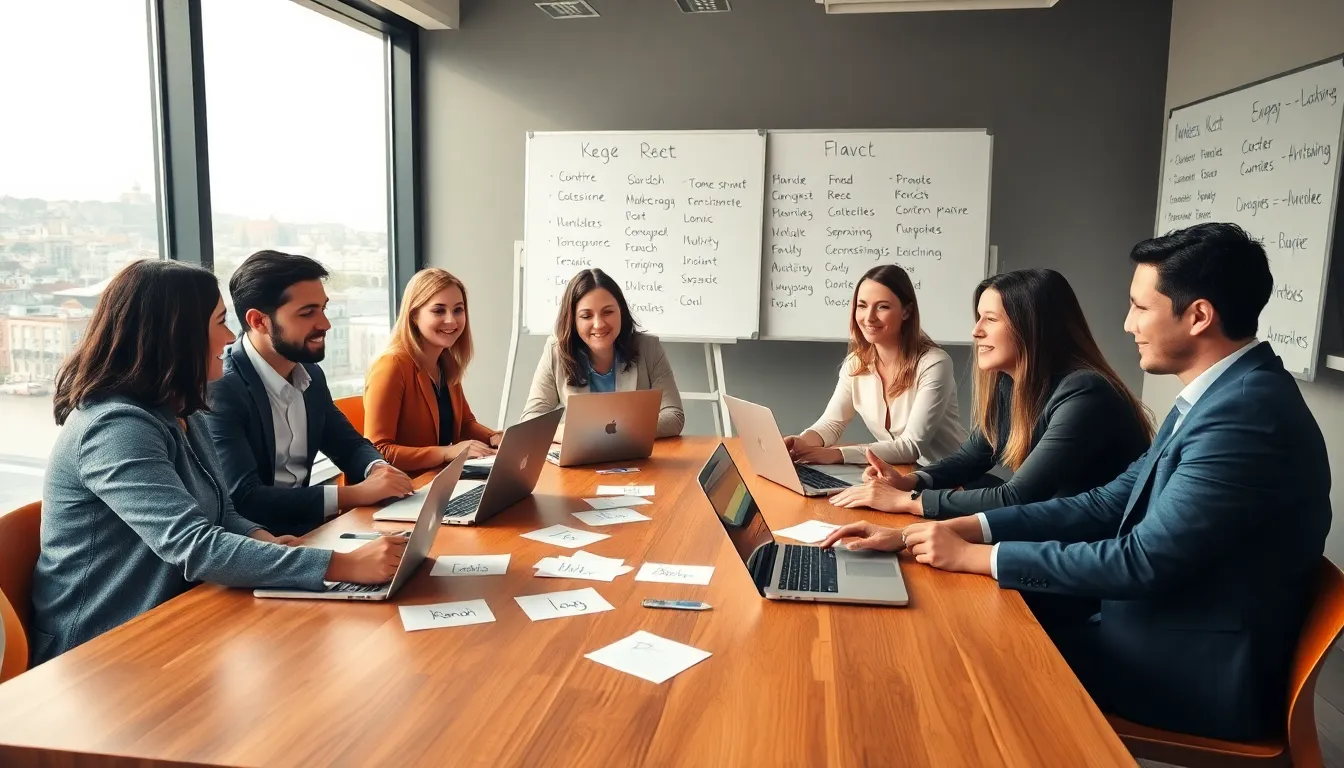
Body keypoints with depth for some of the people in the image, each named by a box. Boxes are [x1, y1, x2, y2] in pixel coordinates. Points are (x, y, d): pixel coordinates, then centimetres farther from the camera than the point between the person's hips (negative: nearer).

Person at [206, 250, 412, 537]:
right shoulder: (218, 389, -19)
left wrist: (377, 469, -9)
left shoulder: (310, 374, 5)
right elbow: (242, 499, -25)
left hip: (305, 528, 8)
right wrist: (355, 494, -27)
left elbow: (351, 445, 14)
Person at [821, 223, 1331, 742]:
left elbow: (1144, 563, -27)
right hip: (1165, 632, 7)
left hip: (1202, 673, -7)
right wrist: (947, 532, -6)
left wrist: (975, 556, -18)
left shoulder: (1245, 413, -25)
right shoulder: (1219, 396, 6)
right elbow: (1106, 505, 3)